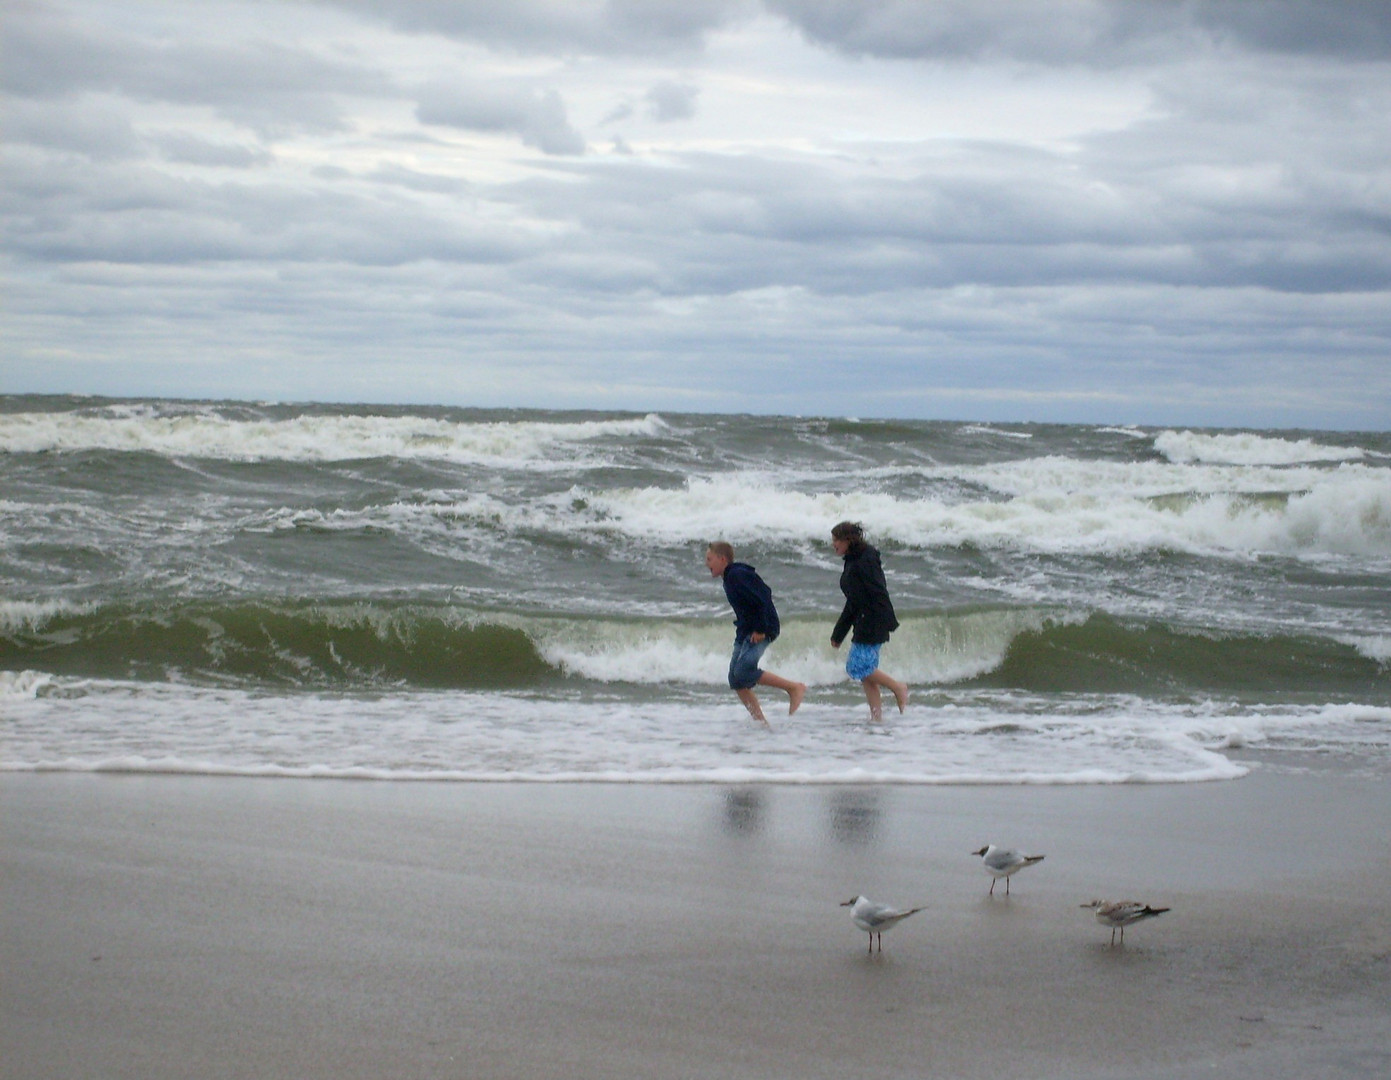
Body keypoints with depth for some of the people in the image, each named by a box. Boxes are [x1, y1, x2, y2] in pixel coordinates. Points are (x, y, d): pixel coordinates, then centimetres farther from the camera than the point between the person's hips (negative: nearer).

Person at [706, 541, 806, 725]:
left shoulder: (738, 575, -18)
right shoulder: (730, 577, 13)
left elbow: (763, 599, -24)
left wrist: (761, 629, -21)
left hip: (760, 632, -10)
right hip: (745, 631, 10)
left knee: (744, 671, -23)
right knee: (736, 680, 4)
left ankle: (794, 687, -10)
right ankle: (760, 721, 8)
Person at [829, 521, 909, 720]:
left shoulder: (865, 559, -11)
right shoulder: (852, 562, 18)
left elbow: (879, 592, -19)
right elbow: (852, 603, 24)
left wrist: (887, 622, -25)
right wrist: (838, 634, 25)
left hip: (874, 621, -10)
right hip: (863, 622, 10)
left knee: (857, 666, -13)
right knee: (865, 669, 6)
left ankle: (898, 687, 0)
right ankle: (876, 713, 5)